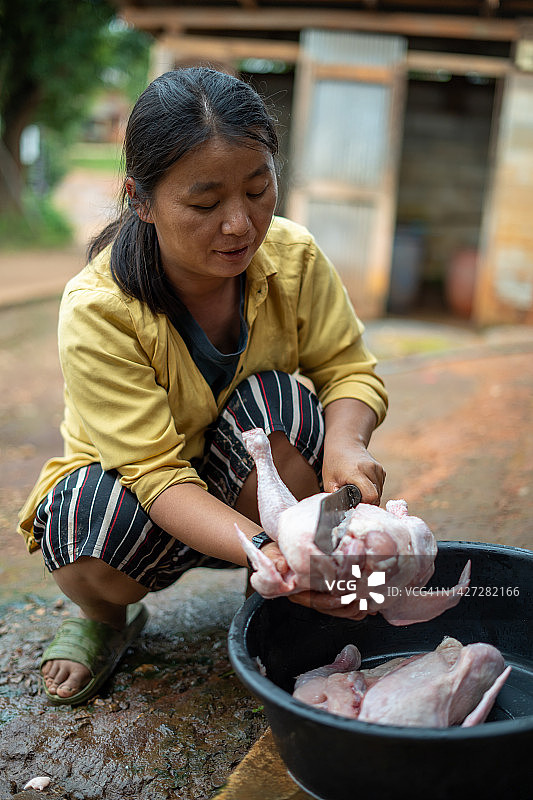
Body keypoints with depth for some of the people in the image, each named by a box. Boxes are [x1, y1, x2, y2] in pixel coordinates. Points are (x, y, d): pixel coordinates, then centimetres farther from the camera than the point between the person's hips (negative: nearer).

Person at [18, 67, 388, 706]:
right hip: (135, 489, -2)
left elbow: (348, 369, -9)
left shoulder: (294, 258, -16)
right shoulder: (96, 311, -28)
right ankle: (106, 617, 4)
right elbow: (157, 473, -32)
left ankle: (286, 605, -6)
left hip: (252, 487, 3)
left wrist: (345, 441, -34)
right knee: (90, 525, -37)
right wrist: (262, 549, -49)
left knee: (280, 401, -30)